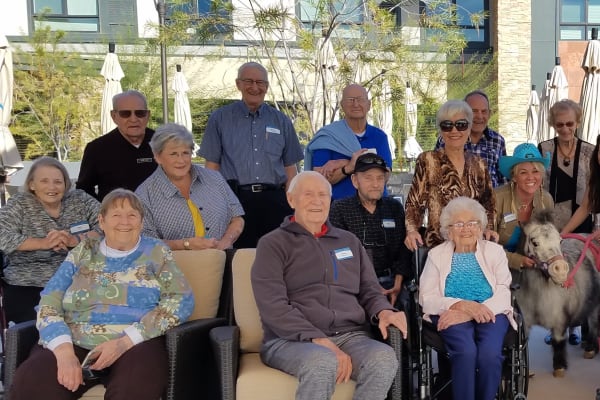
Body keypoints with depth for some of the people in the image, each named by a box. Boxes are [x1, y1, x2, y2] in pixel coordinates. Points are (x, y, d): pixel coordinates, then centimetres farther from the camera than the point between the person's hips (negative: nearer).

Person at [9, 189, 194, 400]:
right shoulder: (82, 253, 15)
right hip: (75, 344, 2)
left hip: (136, 345, -2)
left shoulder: (156, 252, 10)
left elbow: (181, 300, -2)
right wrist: (64, 350, -14)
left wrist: (126, 341, -14)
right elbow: (48, 304, 7)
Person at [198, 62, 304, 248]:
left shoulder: (281, 121, 13)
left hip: (273, 200, 2)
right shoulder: (220, 119, 8)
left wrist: (292, 206, 6)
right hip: (235, 198, -1)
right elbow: (212, 166, 6)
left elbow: (290, 168, 14)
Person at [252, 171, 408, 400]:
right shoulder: (274, 244, 5)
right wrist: (319, 341, -19)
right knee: (323, 362, -38)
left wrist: (383, 312, -5)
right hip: (291, 340, -4)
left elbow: (369, 290, 20)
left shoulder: (349, 241, 21)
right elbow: (273, 307, -8)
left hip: (351, 336, 4)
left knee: (384, 358, -29)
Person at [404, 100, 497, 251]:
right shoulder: (427, 161, -3)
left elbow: (487, 204, 19)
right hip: (437, 245, -4)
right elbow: (415, 203, -3)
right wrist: (412, 230, -19)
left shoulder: (479, 164, 9)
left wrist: (488, 228, 2)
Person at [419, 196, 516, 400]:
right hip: (452, 314, -1)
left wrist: (470, 313, -17)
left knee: (490, 354, -30)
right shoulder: (436, 254, 9)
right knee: (466, 351, -31)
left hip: (489, 313, 1)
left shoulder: (495, 251, 10)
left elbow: (503, 294, -2)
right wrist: (463, 305, -18)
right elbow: (426, 298, -1)